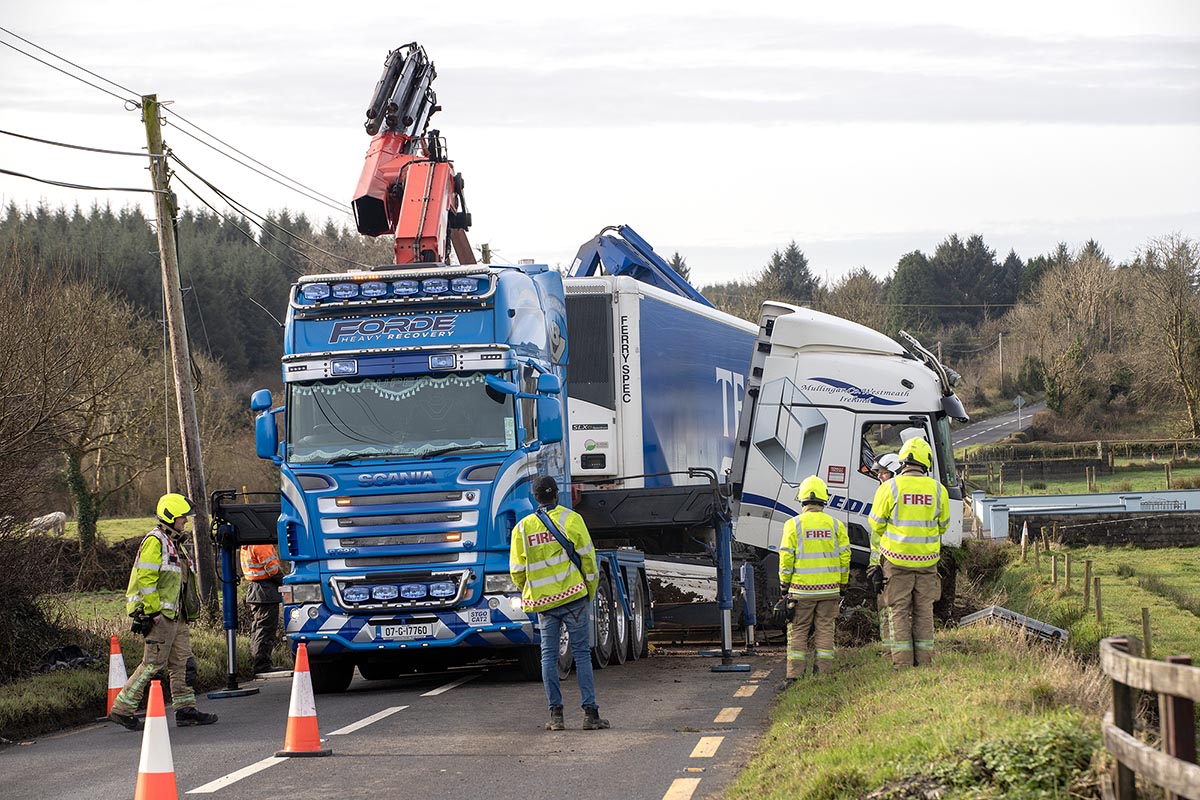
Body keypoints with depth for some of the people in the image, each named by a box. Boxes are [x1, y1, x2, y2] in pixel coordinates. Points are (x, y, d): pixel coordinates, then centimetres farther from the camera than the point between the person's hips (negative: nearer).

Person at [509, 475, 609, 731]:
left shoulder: (522, 528, 4)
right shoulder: (570, 519, -3)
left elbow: (517, 571, 7)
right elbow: (587, 558, -3)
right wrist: (590, 592, 8)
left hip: (543, 603, 2)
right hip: (574, 595, -2)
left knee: (549, 655, 7)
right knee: (581, 653, 0)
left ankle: (556, 714, 3)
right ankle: (590, 713, -3)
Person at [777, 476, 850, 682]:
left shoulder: (793, 524, -6)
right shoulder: (835, 525, 2)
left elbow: (786, 557, -7)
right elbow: (844, 556, 4)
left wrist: (784, 583, 4)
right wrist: (842, 584, 14)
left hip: (801, 588, -2)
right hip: (829, 588, 2)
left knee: (798, 631, 5)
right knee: (825, 630, 8)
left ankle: (795, 673, 2)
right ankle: (824, 672, 7)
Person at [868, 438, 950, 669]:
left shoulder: (889, 488, -8)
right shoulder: (938, 490, -1)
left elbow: (876, 527, -2)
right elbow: (942, 526, 12)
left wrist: (875, 561, 11)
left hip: (896, 561, -2)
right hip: (927, 561, 2)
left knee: (900, 611, 4)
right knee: (924, 611, 11)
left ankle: (902, 663, 2)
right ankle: (924, 661, 11)